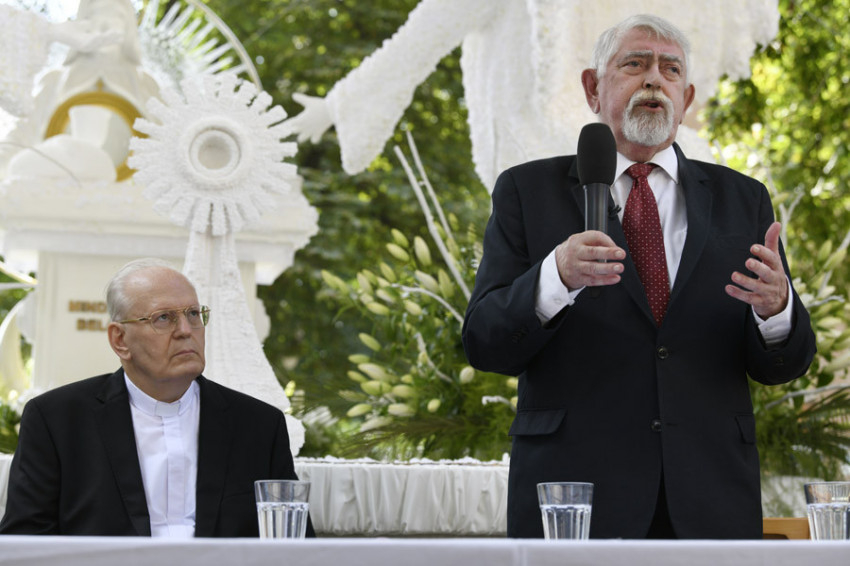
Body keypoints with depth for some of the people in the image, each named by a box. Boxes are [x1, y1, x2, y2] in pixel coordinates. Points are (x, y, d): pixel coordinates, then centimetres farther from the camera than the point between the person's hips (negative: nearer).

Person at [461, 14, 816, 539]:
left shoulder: (742, 200, 12)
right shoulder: (528, 191, 6)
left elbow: (782, 367, 8)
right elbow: (484, 345, -3)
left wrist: (777, 307, -14)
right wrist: (555, 278, -22)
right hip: (574, 494, -2)